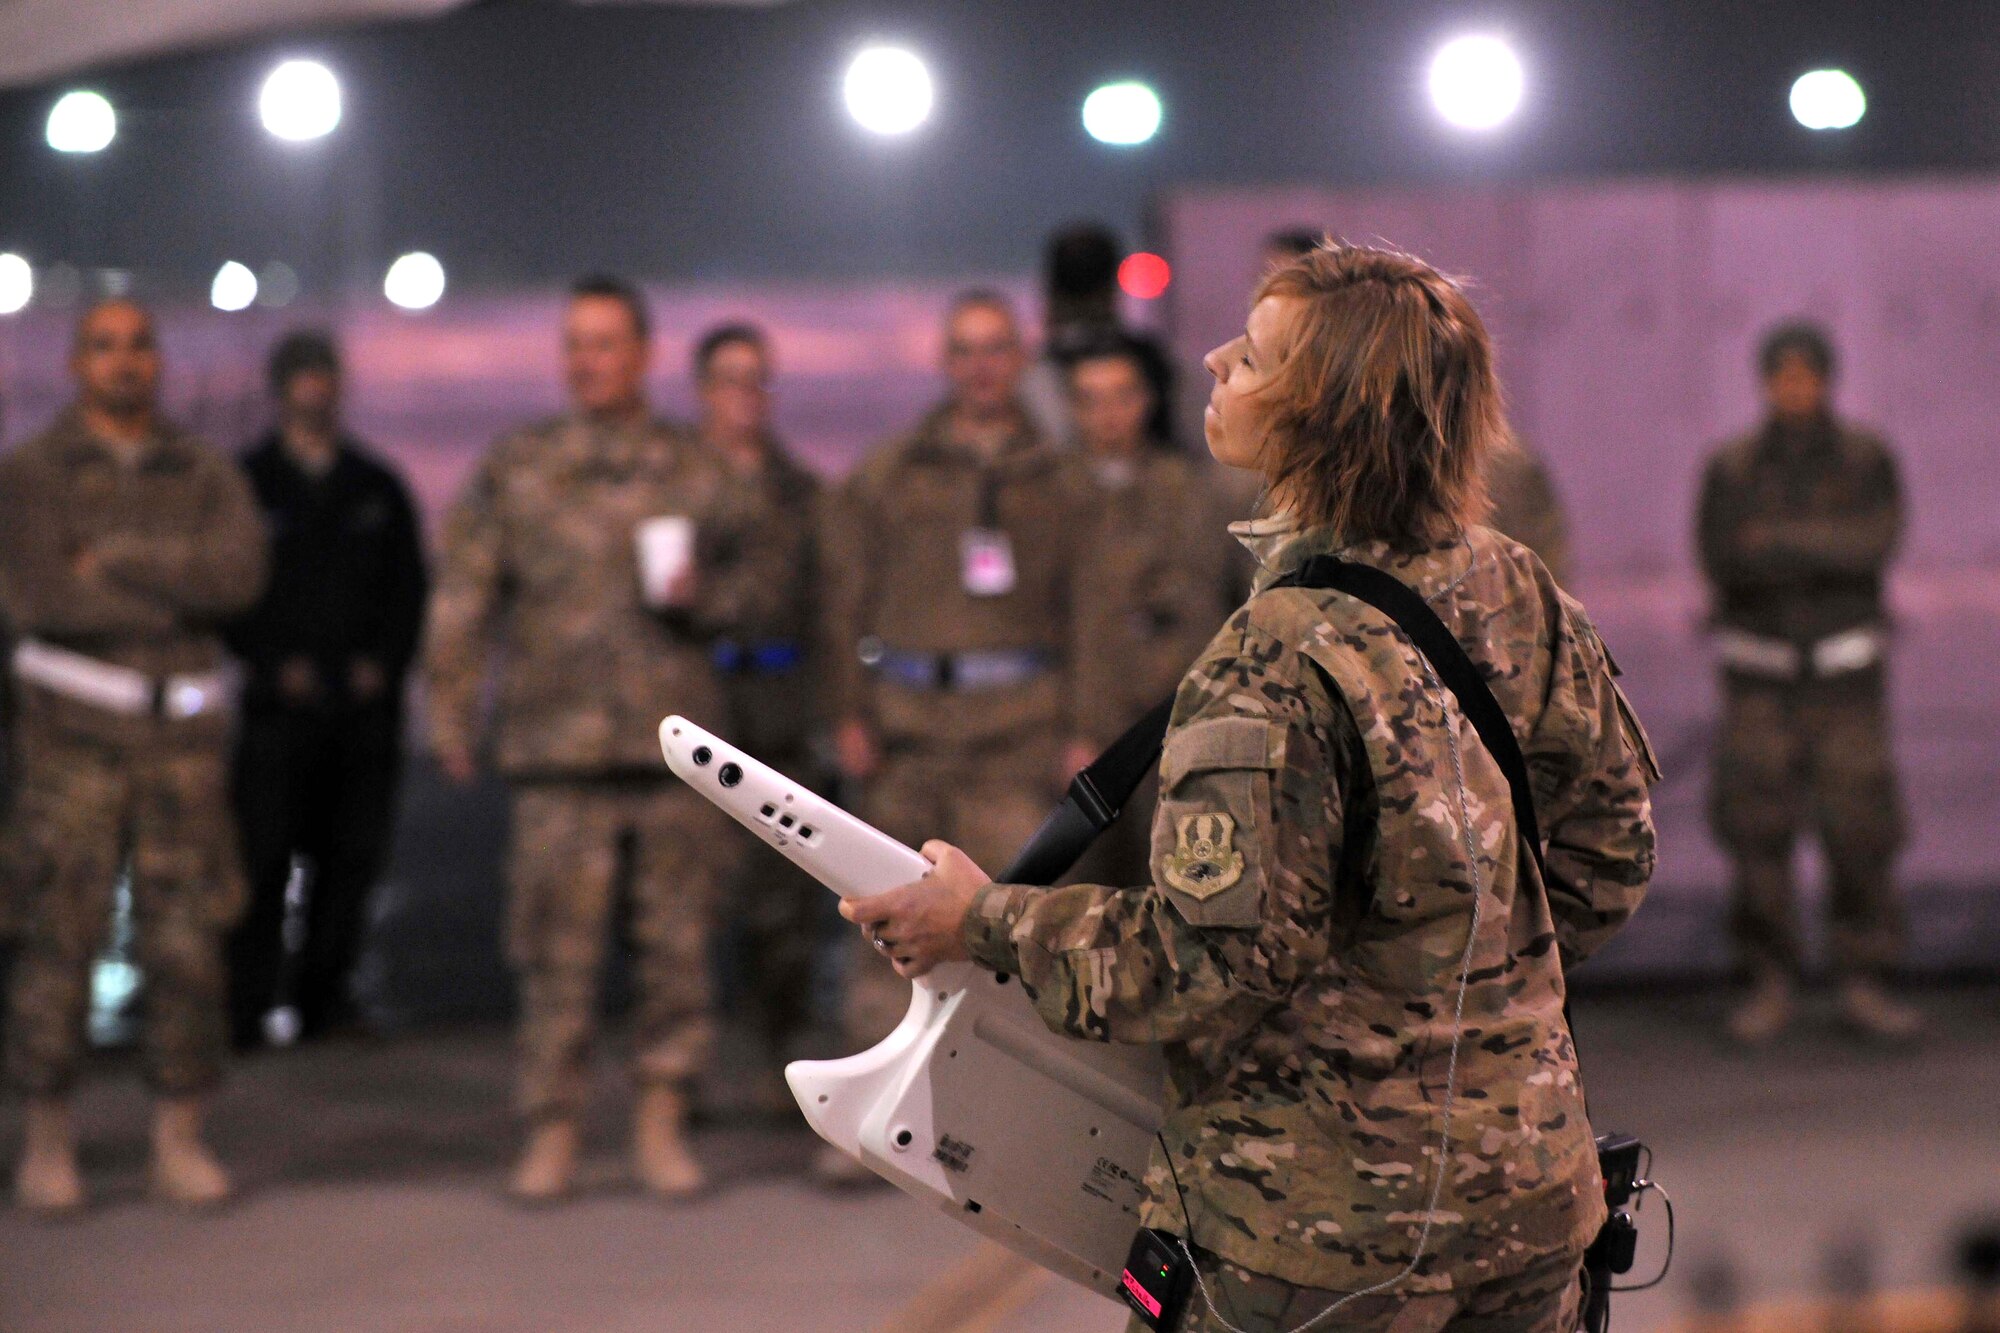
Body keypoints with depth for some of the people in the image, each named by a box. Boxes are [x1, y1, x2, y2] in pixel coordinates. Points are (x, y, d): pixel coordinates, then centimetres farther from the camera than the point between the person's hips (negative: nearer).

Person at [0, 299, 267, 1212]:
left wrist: (117, 557, -13)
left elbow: (240, 570, -9)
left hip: (182, 733, 2)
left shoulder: (207, 478, 12)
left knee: (187, 940, 0)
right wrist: (175, 588, -7)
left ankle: (180, 1144, 8)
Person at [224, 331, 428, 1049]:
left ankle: (324, 995, 7)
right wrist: (273, 663, -8)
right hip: (279, 698, -3)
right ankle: (246, 1008, -5)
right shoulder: (245, 482, 6)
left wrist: (383, 660, -1)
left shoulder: (378, 486, 15)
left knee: (352, 855, 0)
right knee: (264, 851, -8)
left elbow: (409, 585, 14)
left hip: (364, 697, 3)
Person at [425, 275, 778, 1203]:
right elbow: (463, 597, 5)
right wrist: (450, 711, -1)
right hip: (560, 748, -1)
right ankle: (553, 1129, 7)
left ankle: (662, 1123, 13)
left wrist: (701, 595, -5)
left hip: (678, 745, 1)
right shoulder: (513, 472, 7)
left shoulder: (697, 474, 11)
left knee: (677, 943, 3)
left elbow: (755, 578, 17)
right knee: (556, 950, -2)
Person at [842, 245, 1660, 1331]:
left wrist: (983, 922, -10)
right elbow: (1610, 845, 9)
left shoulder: (1281, 662, -24)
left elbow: (1207, 962, -23)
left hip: (1330, 1222, -7)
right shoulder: (1516, 592, -1)